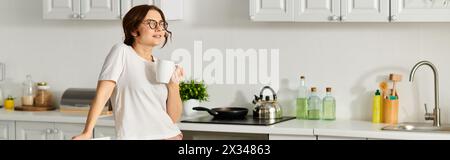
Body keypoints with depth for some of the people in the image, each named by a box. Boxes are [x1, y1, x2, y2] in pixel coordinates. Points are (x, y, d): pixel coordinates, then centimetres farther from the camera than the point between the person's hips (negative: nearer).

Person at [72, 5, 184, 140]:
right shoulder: (122, 52, -3)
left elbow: (174, 118, 8)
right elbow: (102, 94, -12)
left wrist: (174, 86, -6)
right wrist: (87, 133, -19)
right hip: (135, 136, -5)